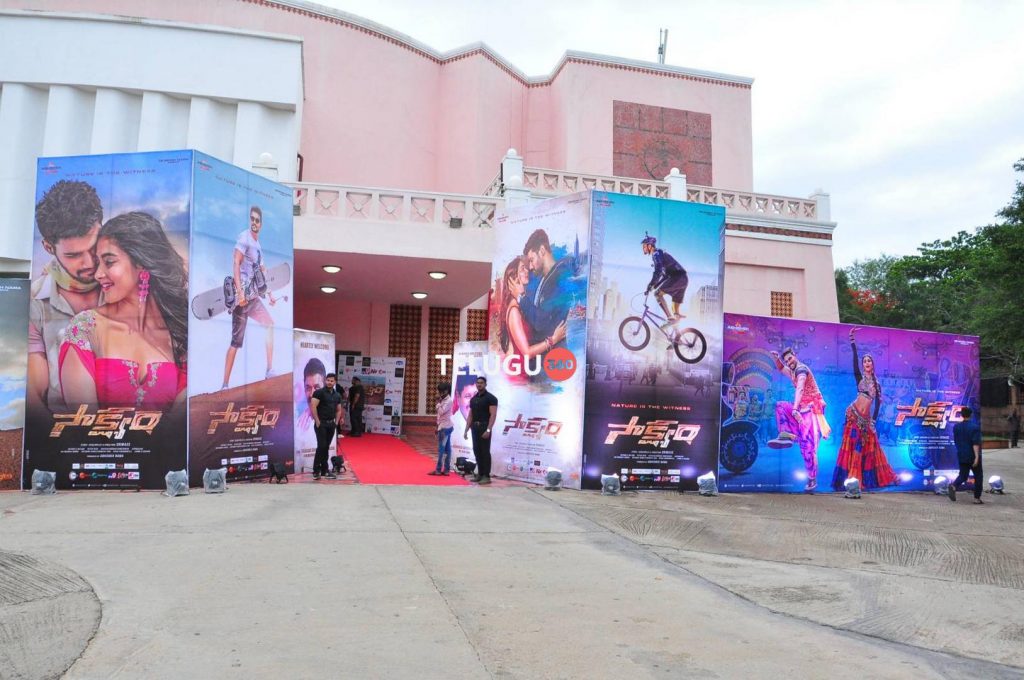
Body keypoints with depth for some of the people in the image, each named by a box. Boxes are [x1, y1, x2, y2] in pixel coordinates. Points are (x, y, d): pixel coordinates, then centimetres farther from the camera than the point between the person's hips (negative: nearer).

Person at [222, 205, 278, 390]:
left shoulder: (258, 244, 18)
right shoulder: (244, 238, -8)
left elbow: (262, 271, 26)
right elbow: (236, 264, -17)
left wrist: (270, 294, 25)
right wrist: (239, 292, -25)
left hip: (254, 297, 9)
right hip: (242, 296, -9)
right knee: (236, 341, -8)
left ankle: (270, 370, 11)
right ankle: (225, 384, -5)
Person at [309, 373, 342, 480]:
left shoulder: (337, 395, 12)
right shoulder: (319, 392, -8)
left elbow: (339, 410, 21)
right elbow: (313, 406, -15)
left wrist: (336, 422, 10)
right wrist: (317, 421, -16)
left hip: (331, 424, 6)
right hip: (321, 423, -6)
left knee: (326, 447, 9)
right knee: (321, 446, -10)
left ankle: (324, 470, 15)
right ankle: (316, 471, -2)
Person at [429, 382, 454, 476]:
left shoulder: (448, 401, -12)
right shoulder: (445, 400, 16)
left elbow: (441, 412, -20)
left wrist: (438, 403, -12)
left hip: (445, 427, -10)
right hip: (446, 426, 10)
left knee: (441, 448, -8)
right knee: (447, 449, 7)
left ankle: (438, 470, -7)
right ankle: (446, 469, 7)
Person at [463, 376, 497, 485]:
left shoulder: (490, 398, -8)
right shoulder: (473, 399, 15)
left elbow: (493, 415, -15)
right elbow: (470, 416, 17)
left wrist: (488, 430, -24)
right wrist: (466, 430, 10)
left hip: (484, 427, -7)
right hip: (475, 427, 7)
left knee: (485, 452, -6)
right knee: (476, 451, 9)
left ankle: (486, 476, -3)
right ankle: (480, 474, 17)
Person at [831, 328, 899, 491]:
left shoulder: (876, 384, 13)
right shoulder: (860, 377, 3)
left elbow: (878, 404, 14)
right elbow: (854, 361, -12)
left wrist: (873, 420, 5)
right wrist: (852, 342, -24)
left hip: (866, 418, 4)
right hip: (854, 414, -4)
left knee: (869, 447, 9)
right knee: (852, 445, -7)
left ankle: (863, 479, 19)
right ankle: (849, 479, -7)